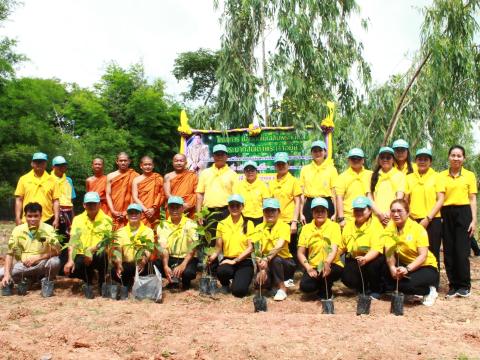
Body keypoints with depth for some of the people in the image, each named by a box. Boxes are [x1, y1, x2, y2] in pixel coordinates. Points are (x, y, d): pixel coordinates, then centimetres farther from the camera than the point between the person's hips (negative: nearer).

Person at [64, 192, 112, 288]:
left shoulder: (106, 220, -3)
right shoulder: (78, 219, 5)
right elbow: (73, 241, -5)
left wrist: (91, 251, -31)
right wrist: (70, 260, -19)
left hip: (98, 255, -2)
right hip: (81, 255, 3)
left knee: (102, 254, -37)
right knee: (72, 271, -27)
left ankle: (102, 283, -11)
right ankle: (89, 276, 11)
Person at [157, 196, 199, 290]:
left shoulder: (190, 224, -8)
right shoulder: (163, 225, -1)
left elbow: (193, 248, -17)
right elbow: (164, 248, -10)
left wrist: (183, 265, -32)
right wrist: (165, 266, -29)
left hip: (187, 258, -3)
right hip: (171, 258, 3)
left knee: (188, 272, -36)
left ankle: (186, 282, 3)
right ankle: (172, 279, 4)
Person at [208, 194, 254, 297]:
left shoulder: (248, 224, 0)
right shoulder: (222, 224, 6)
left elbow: (250, 247, -5)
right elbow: (218, 247, 7)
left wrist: (235, 261, -14)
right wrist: (212, 256, -14)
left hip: (244, 262, -2)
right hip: (227, 260, 2)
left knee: (238, 291, -25)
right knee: (221, 271, -35)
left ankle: (242, 279, 14)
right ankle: (225, 285, 4)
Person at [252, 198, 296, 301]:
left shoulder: (284, 226, -11)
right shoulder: (259, 228, -1)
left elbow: (279, 246, -29)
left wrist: (267, 259, -46)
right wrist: (262, 268, -26)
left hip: (285, 263, -3)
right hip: (266, 263, 3)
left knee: (275, 259, -36)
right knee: (259, 282, -26)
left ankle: (282, 288, -14)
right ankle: (273, 283, 10)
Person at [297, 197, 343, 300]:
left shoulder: (334, 226, -3)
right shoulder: (306, 228, 5)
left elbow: (334, 249, -16)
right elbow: (300, 253, 3)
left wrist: (327, 263, -37)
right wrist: (308, 268, -15)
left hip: (332, 266, -2)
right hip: (313, 267, 2)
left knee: (326, 269, -37)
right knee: (305, 286, -26)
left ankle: (326, 293, -3)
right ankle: (322, 285, 12)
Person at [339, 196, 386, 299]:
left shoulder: (375, 224, -14)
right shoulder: (349, 225, 5)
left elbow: (376, 249, -27)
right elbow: (342, 247, 16)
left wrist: (365, 259, -44)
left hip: (372, 259, -4)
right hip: (354, 260, 4)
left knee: (372, 264, -38)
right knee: (347, 278, -23)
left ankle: (376, 290, -7)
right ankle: (365, 289, 12)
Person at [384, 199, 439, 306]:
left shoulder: (418, 228, -14)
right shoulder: (390, 228, -4)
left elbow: (423, 255, -20)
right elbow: (389, 252, -14)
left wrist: (407, 269, -35)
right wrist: (392, 267, -35)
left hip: (426, 266, -4)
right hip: (404, 264, 4)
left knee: (409, 283, -32)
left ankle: (429, 291, 0)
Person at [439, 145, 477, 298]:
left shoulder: (470, 175, 4)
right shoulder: (441, 175, 7)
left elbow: (472, 199, 3)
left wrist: (474, 220, -3)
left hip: (463, 213, -2)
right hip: (446, 215, 2)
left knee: (462, 251, -3)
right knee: (448, 251, 5)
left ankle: (464, 285, 10)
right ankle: (453, 285, 15)